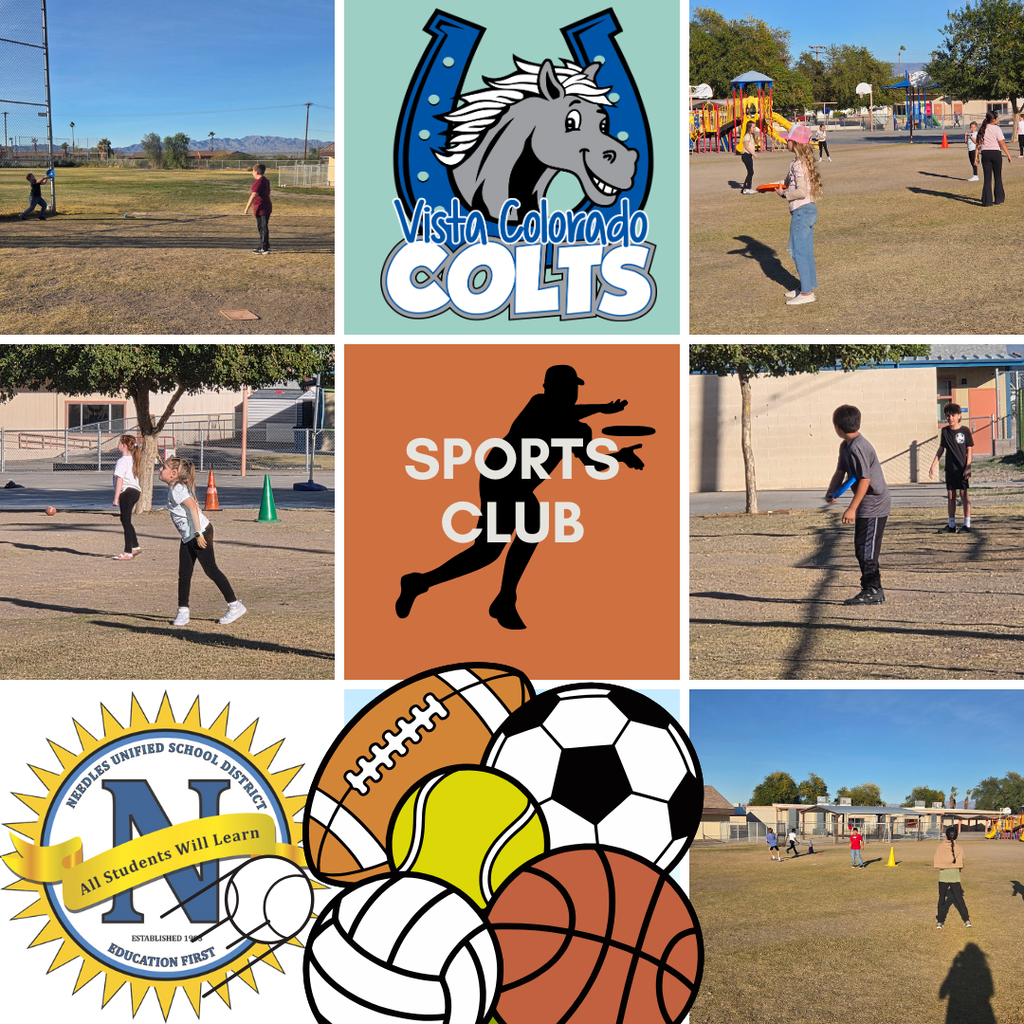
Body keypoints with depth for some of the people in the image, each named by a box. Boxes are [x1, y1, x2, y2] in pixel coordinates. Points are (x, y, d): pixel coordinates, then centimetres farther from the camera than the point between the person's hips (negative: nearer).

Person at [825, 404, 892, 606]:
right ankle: (872, 589, 21)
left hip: (874, 505, -10)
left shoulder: (857, 448, -22)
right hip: (867, 506, 10)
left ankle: (873, 591, 0)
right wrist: (831, 491, -5)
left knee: (867, 549, -6)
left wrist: (852, 508, -23)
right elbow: (840, 471, 15)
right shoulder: (845, 446, 10)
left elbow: (865, 479, -24)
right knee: (862, 548, 14)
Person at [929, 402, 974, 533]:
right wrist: (933, 466, 7)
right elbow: (941, 449, 11)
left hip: (962, 469, -3)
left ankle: (967, 524, 0)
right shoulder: (945, 431, 4)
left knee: (964, 494, -3)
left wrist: (968, 468, -10)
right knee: (950, 496, 6)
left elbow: (968, 450, -3)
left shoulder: (965, 431, -5)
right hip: (950, 469, 3)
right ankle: (952, 525, 12)